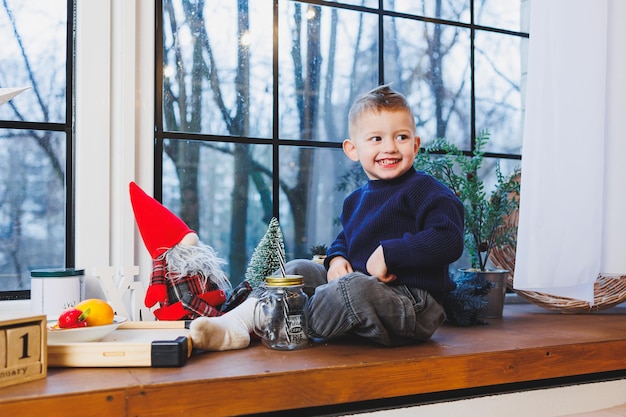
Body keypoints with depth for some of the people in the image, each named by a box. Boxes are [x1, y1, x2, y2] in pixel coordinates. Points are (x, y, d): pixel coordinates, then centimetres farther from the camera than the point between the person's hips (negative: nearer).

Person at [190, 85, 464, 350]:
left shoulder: (425, 190, -8)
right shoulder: (355, 201, 15)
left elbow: (449, 239, -21)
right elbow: (344, 239, 29)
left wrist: (389, 253, -22)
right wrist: (336, 258, 4)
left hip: (413, 304, -8)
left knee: (354, 287, -36)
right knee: (299, 270, 2)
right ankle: (238, 323, -14)